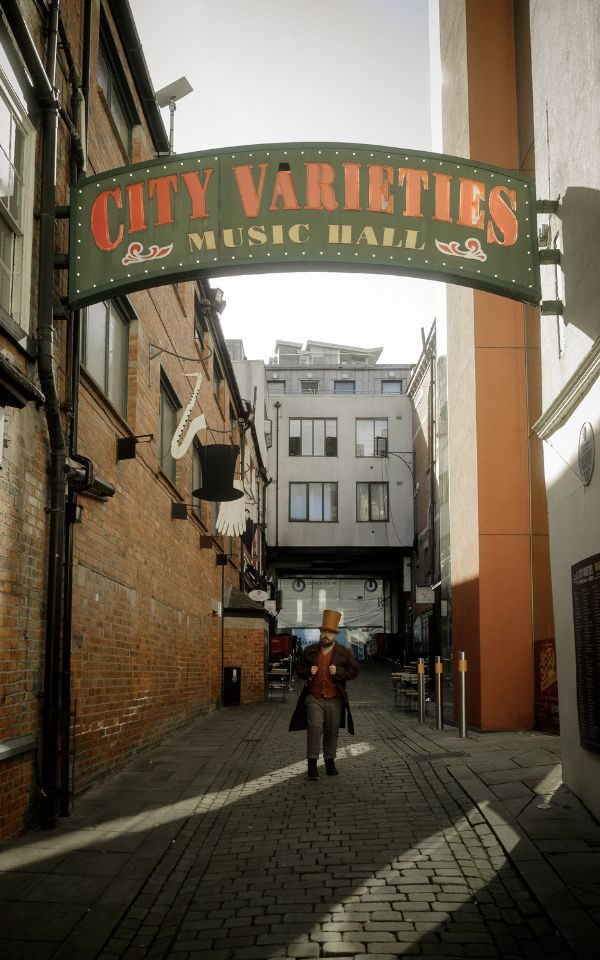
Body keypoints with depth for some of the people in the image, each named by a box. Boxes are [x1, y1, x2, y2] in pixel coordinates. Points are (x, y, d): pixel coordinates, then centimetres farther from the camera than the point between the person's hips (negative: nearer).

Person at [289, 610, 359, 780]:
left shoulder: (344, 652, 4)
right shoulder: (310, 651, 8)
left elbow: (354, 670, 2)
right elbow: (299, 668, 15)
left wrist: (338, 671, -13)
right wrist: (308, 672, -6)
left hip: (335, 700, 0)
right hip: (314, 699, 0)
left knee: (332, 732, 8)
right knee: (314, 730, -9)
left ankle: (330, 762, 21)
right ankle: (312, 765, -8)